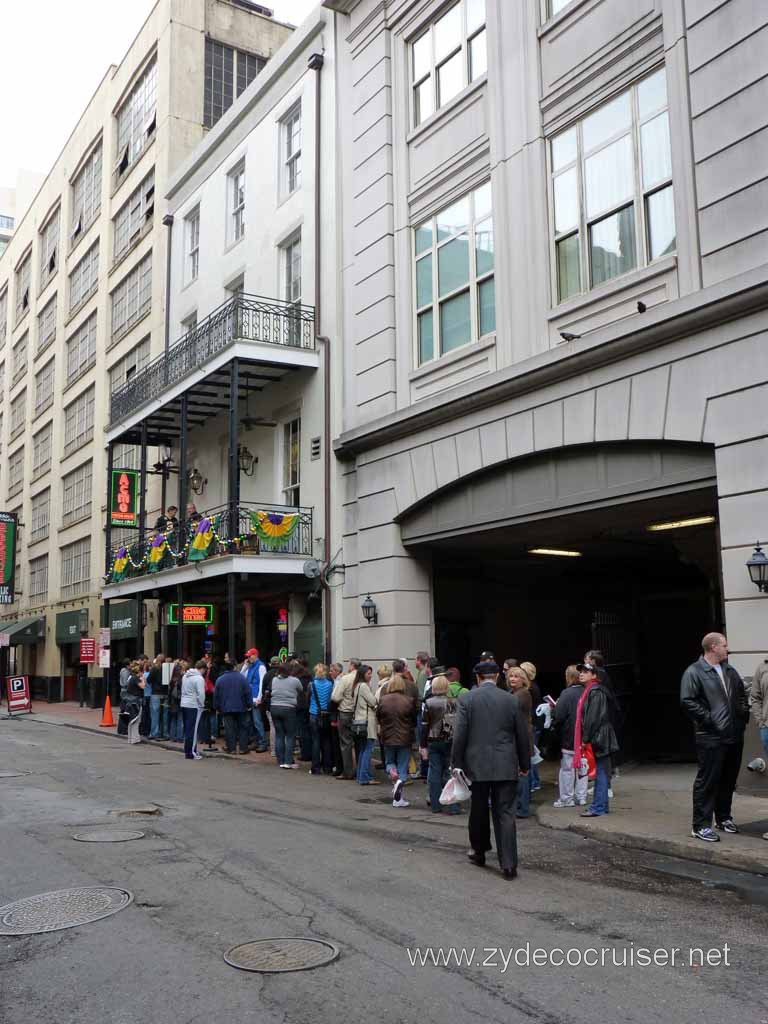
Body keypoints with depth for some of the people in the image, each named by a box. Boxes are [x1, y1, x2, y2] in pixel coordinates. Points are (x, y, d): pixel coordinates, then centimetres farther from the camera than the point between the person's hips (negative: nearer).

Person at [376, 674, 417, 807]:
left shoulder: (382, 700, -7)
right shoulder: (409, 701, -11)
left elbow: (378, 718, 5)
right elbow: (414, 721, 0)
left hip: (387, 738, 2)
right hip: (404, 739, -2)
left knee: (389, 762, 24)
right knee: (403, 767, 7)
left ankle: (392, 771, -10)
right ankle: (398, 799, -4)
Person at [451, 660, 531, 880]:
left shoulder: (466, 700, -4)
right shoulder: (512, 700, 1)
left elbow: (459, 735, -7)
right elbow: (523, 735, 5)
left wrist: (457, 764, 2)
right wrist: (524, 764, 16)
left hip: (477, 765, 0)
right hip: (506, 767, 1)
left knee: (478, 811, 16)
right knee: (505, 814, 3)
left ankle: (478, 851, 32)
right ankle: (509, 864, 0)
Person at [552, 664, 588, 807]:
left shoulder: (567, 693, -18)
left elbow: (558, 716, -19)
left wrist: (554, 708, -1)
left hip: (569, 738, -6)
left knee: (567, 769, 4)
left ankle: (566, 798, 10)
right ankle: (581, 797, 20)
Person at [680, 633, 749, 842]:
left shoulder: (730, 671, 15)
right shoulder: (694, 672, -10)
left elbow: (742, 694, 27)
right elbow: (687, 701, -17)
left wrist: (744, 714, 13)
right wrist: (708, 719, -17)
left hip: (734, 736, 8)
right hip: (711, 738, -8)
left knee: (729, 779, 16)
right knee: (707, 781, -5)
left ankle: (723, 817, 31)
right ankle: (700, 825, 0)